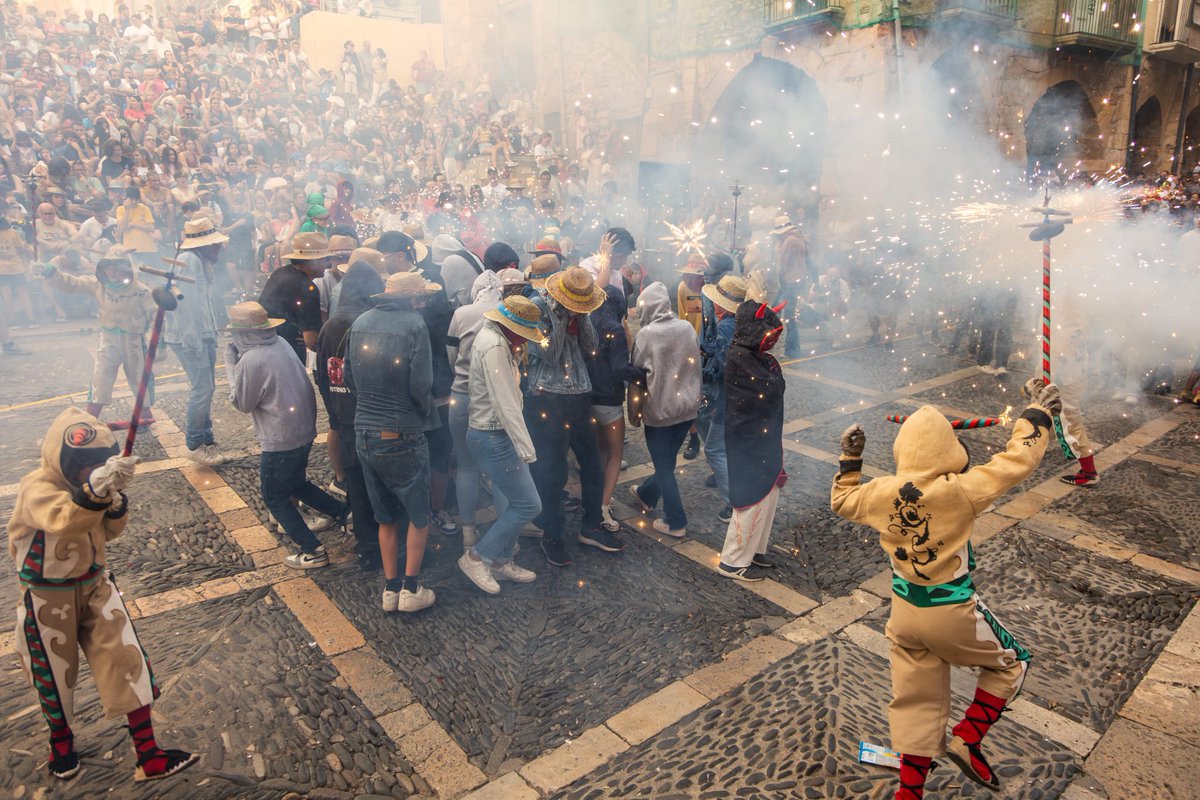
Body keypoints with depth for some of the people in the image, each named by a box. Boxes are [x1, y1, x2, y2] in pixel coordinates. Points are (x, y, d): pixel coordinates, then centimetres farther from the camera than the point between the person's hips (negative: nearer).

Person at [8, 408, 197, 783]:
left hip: (95, 585, 5)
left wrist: (116, 500, -20)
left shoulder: (86, 482, -5)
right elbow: (63, 522, -47)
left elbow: (109, 532, 0)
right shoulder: (37, 488, -25)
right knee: (56, 674, 14)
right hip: (48, 597, -5)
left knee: (127, 660, -2)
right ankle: (60, 737, 46)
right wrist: (95, 489, -66)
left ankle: (148, 755, 4)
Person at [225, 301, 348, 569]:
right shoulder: (281, 344, 1)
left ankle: (313, 552, 11)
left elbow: (241, 403, -8)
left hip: (280, 442, -8)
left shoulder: (250, 360, -23)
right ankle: (342, 512, 30)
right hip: (305, 430, 8)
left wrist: (230, 364, -4)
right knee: (296, 483, 29)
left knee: (275, 498, 10)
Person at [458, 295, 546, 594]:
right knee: (528, 504, -5)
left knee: (514, 500, 17)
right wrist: (527, 451, -23)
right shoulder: (495, 347, -21)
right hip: (493, 438, -10)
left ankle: (501, 561, 30)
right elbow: (506, 405, -24)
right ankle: (476, 557, 7)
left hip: (490, 433, 10)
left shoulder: (492, 336, 11)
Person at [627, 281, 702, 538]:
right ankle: (646, 495, 45)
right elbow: (695, 364, 6)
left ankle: (676, 523, 13)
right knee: (667, 459, 22)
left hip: (660, 409, -5)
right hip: (688, 406, 5)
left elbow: (634, 369, -4)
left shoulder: (646, 334, -16)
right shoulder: (687, 327, -3)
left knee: (664, 467, 9)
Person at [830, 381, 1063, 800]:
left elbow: (842, 501, 9)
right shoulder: (959, 490, -24)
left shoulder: (881, 492, -11)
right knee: (1011, 663, 25)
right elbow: (1019, 459, -14)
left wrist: (849, 459, 20)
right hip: (953, 614, -4)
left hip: (904, 611, 4)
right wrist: (1038, 409, 0)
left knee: (915, 701, 17)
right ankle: (966, 741, 16)